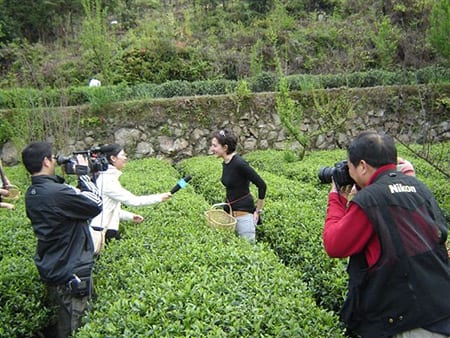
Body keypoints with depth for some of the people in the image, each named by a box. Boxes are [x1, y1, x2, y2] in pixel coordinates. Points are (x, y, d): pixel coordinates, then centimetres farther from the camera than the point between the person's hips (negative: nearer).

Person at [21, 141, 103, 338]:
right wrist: (83, 174, -10)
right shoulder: (57, 192, -27)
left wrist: (78, 179, 5)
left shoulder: (32, 194, 2)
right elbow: (96, 204, -17)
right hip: (71, 275, -9)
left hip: (51, 270, 9)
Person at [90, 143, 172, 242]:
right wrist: (159, 197, -15)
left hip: (108, 229, 9)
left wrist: (130, 216, 8)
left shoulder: (108, 178, 13)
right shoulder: (107, 180, -17)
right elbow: (132, 200, -21)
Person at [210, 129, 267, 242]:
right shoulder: (225, 164, 5)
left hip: (244, 213, -9)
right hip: (230, 212, 9)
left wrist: (258, 210, -12)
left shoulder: (239, 163, -21)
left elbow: (262, 185, -19)